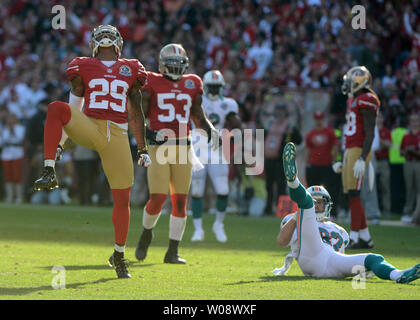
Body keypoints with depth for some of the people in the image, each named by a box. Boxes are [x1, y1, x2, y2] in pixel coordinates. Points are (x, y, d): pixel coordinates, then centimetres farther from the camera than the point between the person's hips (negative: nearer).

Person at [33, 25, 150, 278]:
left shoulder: (130, 70, 16)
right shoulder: (84, 68, 12)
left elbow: (135, 114, 18)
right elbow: (74, 109, 12)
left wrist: (142, 149, 16)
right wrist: (59, 142, 5)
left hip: (117, 135, 1)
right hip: (90, 129, -1)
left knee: (123, 199, 0)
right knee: (56, 108, -32)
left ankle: (119, 255, 20)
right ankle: (49, 173, -35)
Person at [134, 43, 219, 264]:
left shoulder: (192, 85, 12)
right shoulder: (151, 83, 2)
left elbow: (198, 116, 19)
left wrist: (210, 130, 0)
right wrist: (149, 133, -17)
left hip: (183, 148, 3)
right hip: (159, 147, -3)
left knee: (180, 200, 1)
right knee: (158, 198, -11)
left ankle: (173, 252, 9)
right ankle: (147, 232, 20)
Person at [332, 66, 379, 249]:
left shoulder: (366, 101, -12)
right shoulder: (353, 100, 18)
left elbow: (370, 134, -17)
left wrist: (362, 159, -24)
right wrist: (344, 161, 24)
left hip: (359, 151, -10)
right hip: (350, 150, 10)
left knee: (353, 194, -10)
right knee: (350, 194, 9)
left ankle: (354, 237, -9)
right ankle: (365, 237, 13)